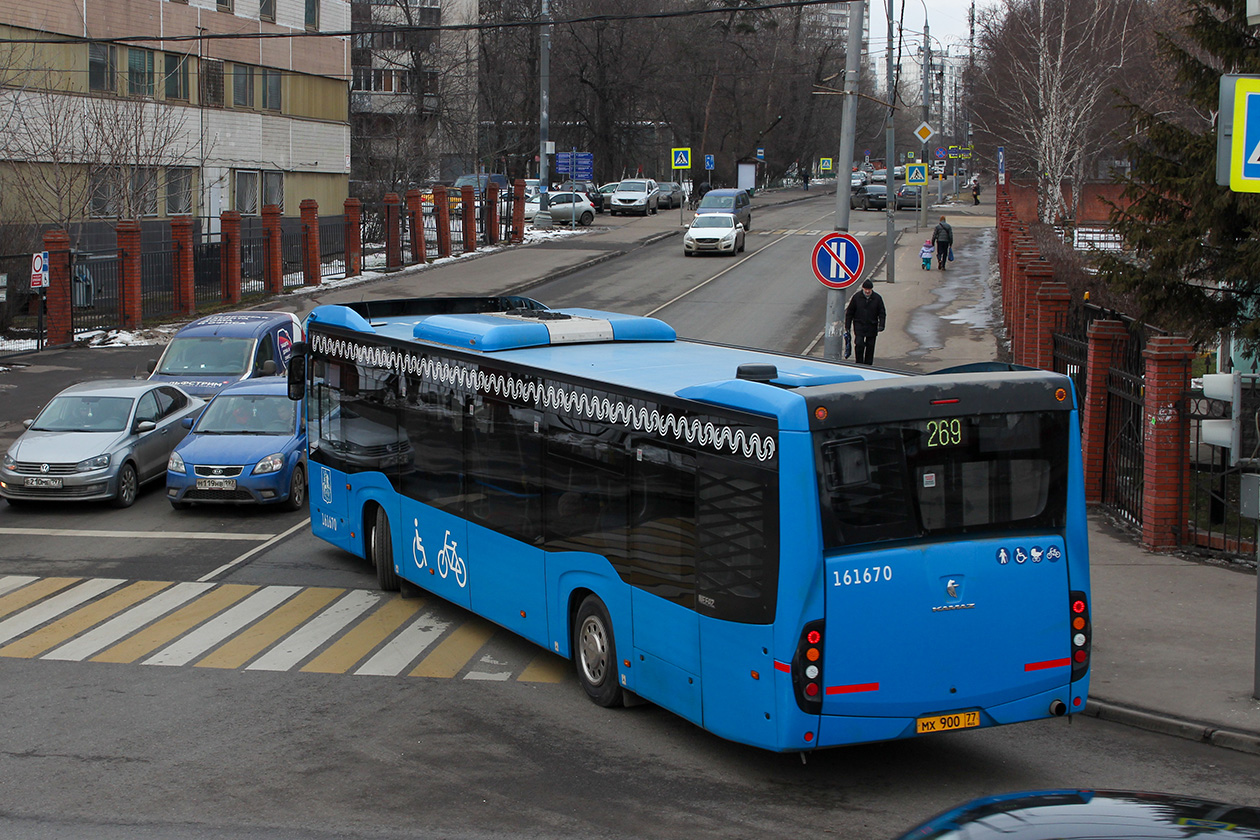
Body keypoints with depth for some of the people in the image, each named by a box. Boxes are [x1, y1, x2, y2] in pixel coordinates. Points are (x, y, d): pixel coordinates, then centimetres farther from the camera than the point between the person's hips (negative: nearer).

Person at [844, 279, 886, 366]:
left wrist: (881, 325, -8)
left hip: (872, 327, 1)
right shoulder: (856, 297, -1)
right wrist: (847, 326, 2)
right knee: (859, 344, -14)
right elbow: (849, 312, 5)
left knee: (870, 347, 6)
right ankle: (859, 363, -2)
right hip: (859, 325, -1)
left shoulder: (877, 298, 0)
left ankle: (868, 365, 16)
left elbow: (882, 313, 5)